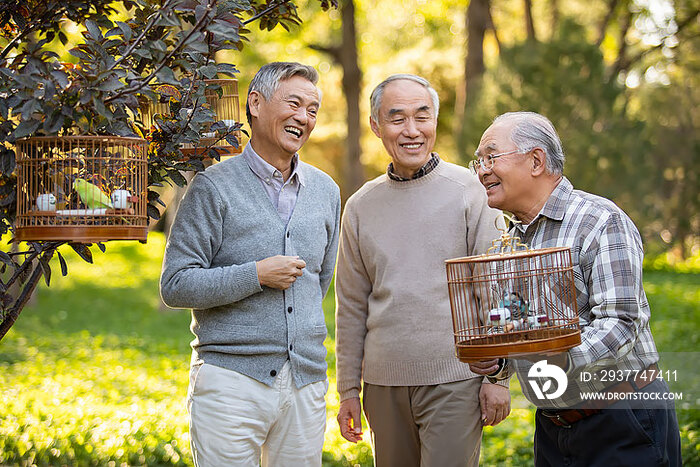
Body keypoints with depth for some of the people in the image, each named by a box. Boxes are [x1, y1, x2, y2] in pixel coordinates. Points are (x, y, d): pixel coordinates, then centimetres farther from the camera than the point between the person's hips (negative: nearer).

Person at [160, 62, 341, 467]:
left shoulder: (326, 191, 12)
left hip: (306, 382, 5)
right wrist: (256, 275, -14)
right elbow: (175, 286, -9)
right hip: (230, 380, -5)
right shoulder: (215, 186, -4)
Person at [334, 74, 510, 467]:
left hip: (455, 380, -3)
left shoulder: (469, 191, -1)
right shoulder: (361, 205, 10)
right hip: (384, 383, 4)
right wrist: (348, 389, 11)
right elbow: (352, 306, 13)